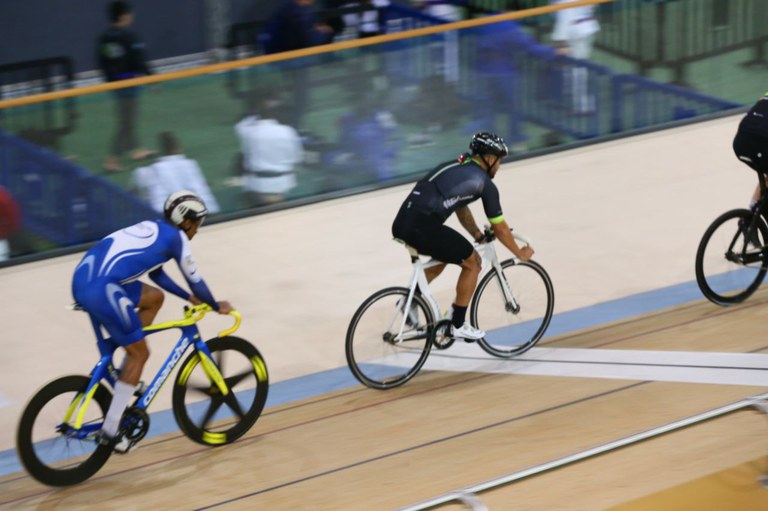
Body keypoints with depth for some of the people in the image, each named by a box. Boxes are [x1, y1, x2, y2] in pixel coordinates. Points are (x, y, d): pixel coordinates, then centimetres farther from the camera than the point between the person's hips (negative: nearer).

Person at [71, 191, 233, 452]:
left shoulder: (152, 228, 27)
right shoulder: (176, 237, 4)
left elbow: (157, 274, 39)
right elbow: (195, 280, 11)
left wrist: (189, 298, 45)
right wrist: (217, 306, 27)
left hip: (82, 278, 8)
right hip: (102, 290, -8)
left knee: (155, 298, 26)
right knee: (140, 353, 6)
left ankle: (126, 379, 25)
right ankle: (110, 430, 5)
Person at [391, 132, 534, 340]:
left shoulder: (456, 168, 27)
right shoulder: (484, 183, 4)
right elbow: (500, 228, 12)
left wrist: (479, 237, 42)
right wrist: (521, 253, 26)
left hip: (401, 223, 8)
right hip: (423, 227, -8)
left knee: (442, 257, 33)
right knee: (472, 262, 12)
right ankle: (458, 325, 15)